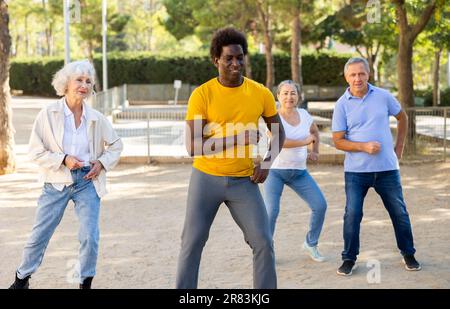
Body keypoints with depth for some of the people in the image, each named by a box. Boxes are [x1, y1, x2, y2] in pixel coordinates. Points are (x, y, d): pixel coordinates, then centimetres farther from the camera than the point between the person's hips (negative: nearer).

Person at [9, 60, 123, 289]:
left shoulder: (96, 118, -1)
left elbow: (116, 145, 14)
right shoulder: (48, 114, -8)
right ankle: (21, 279, 26)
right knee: (39, 235, 5)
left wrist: (103, 163, -3)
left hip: (88, 182, 1)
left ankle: (85, 283, 15)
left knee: (90, 237, -5)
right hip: (57, 182, -1)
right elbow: (35, 151, -7)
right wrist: (63, 159, -17)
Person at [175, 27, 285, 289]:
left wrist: (267, 162, -4)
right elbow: (193, 147, -16)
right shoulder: (202, 95, -11)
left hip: (244, 181, 2)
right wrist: (237, 138, -23)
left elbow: (278, 132, 13)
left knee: (263, 243, -3)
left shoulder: (261, 93, -3)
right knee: (192, 243, 4)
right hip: (206, 178, -1)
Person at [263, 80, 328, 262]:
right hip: (275, 170, -5)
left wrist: (315, 151, 15)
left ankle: (311, 244, 18)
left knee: (320, 205, -3)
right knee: (271, 212, -16)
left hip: (299, 172, 5)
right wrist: (306, 141, -19)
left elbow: (315, 131, 26)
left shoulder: (304, 114, 4)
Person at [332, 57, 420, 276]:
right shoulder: (342, 105, -5)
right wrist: (364, 146, -20)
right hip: (356, 170, -1)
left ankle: (408, 254, 26)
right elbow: (338, 141, -6)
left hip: (387, 168, 2)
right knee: (352, 214, -3)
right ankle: (349, 258, 11)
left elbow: (402, 118, 17)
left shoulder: (383, 97, 0)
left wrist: (399, 147, 12)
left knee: (399, 213, 9)